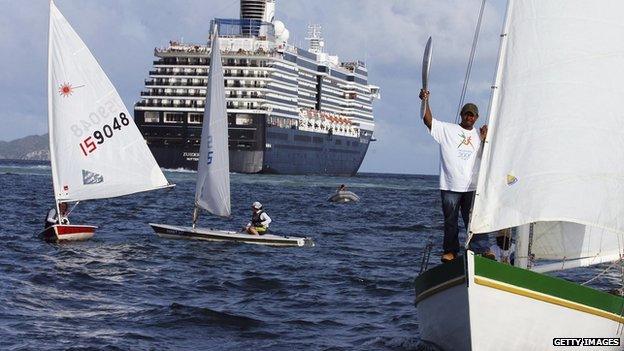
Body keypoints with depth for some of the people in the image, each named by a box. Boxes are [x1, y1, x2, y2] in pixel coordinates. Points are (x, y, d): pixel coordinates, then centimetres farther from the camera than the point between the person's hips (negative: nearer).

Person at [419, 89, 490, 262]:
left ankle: (482, 250, -4)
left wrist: (485, 140, -5)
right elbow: (428, 120, -7)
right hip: (450, 186, -2)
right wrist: (425, 101, -21)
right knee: (450, 221, 4)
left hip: (472, 187, 2)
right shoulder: (447, 130, 5)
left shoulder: (479, 135, 16)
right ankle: (450, 251, 13)